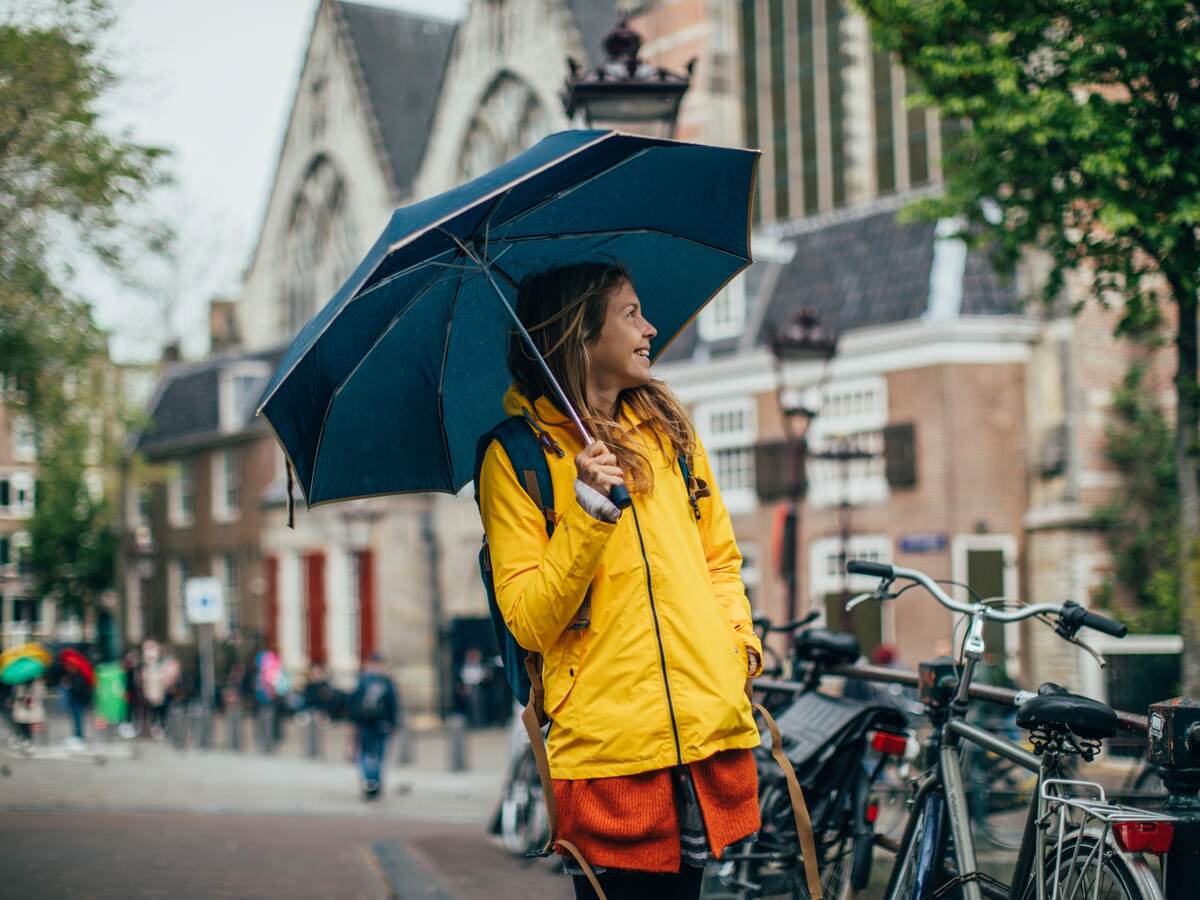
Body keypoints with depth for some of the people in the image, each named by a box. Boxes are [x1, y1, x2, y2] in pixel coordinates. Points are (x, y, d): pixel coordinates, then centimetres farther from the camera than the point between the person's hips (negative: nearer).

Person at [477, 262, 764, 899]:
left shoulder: (669, 427, 15)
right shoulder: (516, 455, -3)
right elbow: (529, 623, -9)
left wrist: (741, 640, 6)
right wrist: (589, 513, -20)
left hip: (710, 730, 5)